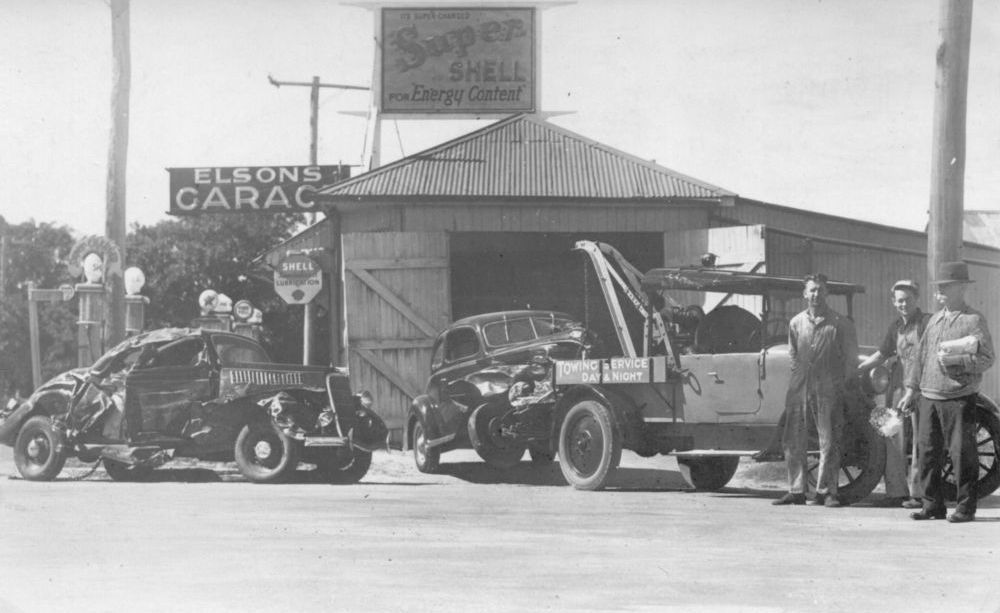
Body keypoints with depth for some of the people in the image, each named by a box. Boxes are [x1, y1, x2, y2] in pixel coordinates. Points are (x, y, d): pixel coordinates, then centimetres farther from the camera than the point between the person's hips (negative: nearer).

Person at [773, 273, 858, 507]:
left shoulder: (840, 324, 2)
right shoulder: (796, 323, 12)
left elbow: (850, 359, 5)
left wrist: (841, 383, 0)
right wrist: (799, 376, 13)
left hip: (828, 390, -4)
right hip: (799, 389, 4)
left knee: (829, 442, -4)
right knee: (793, 442, 2)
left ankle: (826, 492, 1)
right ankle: (796, 491, 8)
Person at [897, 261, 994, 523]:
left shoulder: (974, 320, -4)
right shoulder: (935, 319, 15)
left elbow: (986, 358, -11)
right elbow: (922, 355, 19)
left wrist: (952, 361, -20)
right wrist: (911, 389, 15)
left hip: (959, 397, -6)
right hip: (928, 397, 6)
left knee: (962, 453, -3)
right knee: (927, 452, 6)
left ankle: (966, 507, 5)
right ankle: (932, 505, 14)